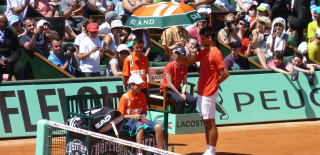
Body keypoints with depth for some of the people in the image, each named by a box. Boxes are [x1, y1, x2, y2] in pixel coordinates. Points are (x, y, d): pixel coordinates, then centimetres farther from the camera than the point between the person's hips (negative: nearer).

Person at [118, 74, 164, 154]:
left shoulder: (142, 96, 12)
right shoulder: (125, 97, -6)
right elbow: (120, 115, -5)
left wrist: (143, 115, -2)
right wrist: (133, 116, -16)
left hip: (141, 118, 6)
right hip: (129, 120, -6)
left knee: (158, 127, -19)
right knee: (140, 127, -41)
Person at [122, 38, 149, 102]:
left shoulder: (145, 59, 5)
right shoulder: (128, 59, -9)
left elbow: (145, 74, 10)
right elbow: (124, 76, -4)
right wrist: (126, 87, -2)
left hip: (143, 89, 4)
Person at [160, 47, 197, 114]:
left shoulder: (184, 67, 4)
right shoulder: (169, 66, -14)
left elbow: (185, 83, 2)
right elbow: (169, 83, -17)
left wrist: (183, 93, -17)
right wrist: (180, 94, -19)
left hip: (177, 89, 6)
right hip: (166, 89, -6)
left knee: (193, 100, -16)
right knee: (181, 100, -33)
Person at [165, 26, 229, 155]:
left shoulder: (216, 54, -14)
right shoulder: (204, 52, 13)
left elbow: (225, 73, -18)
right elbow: (187, 61, 16)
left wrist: (215, 83, -5)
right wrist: (172, 55, 6)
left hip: (209, 93, -9)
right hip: (202, 92, 9)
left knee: (210, 122, -4)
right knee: (205, 122, 13)